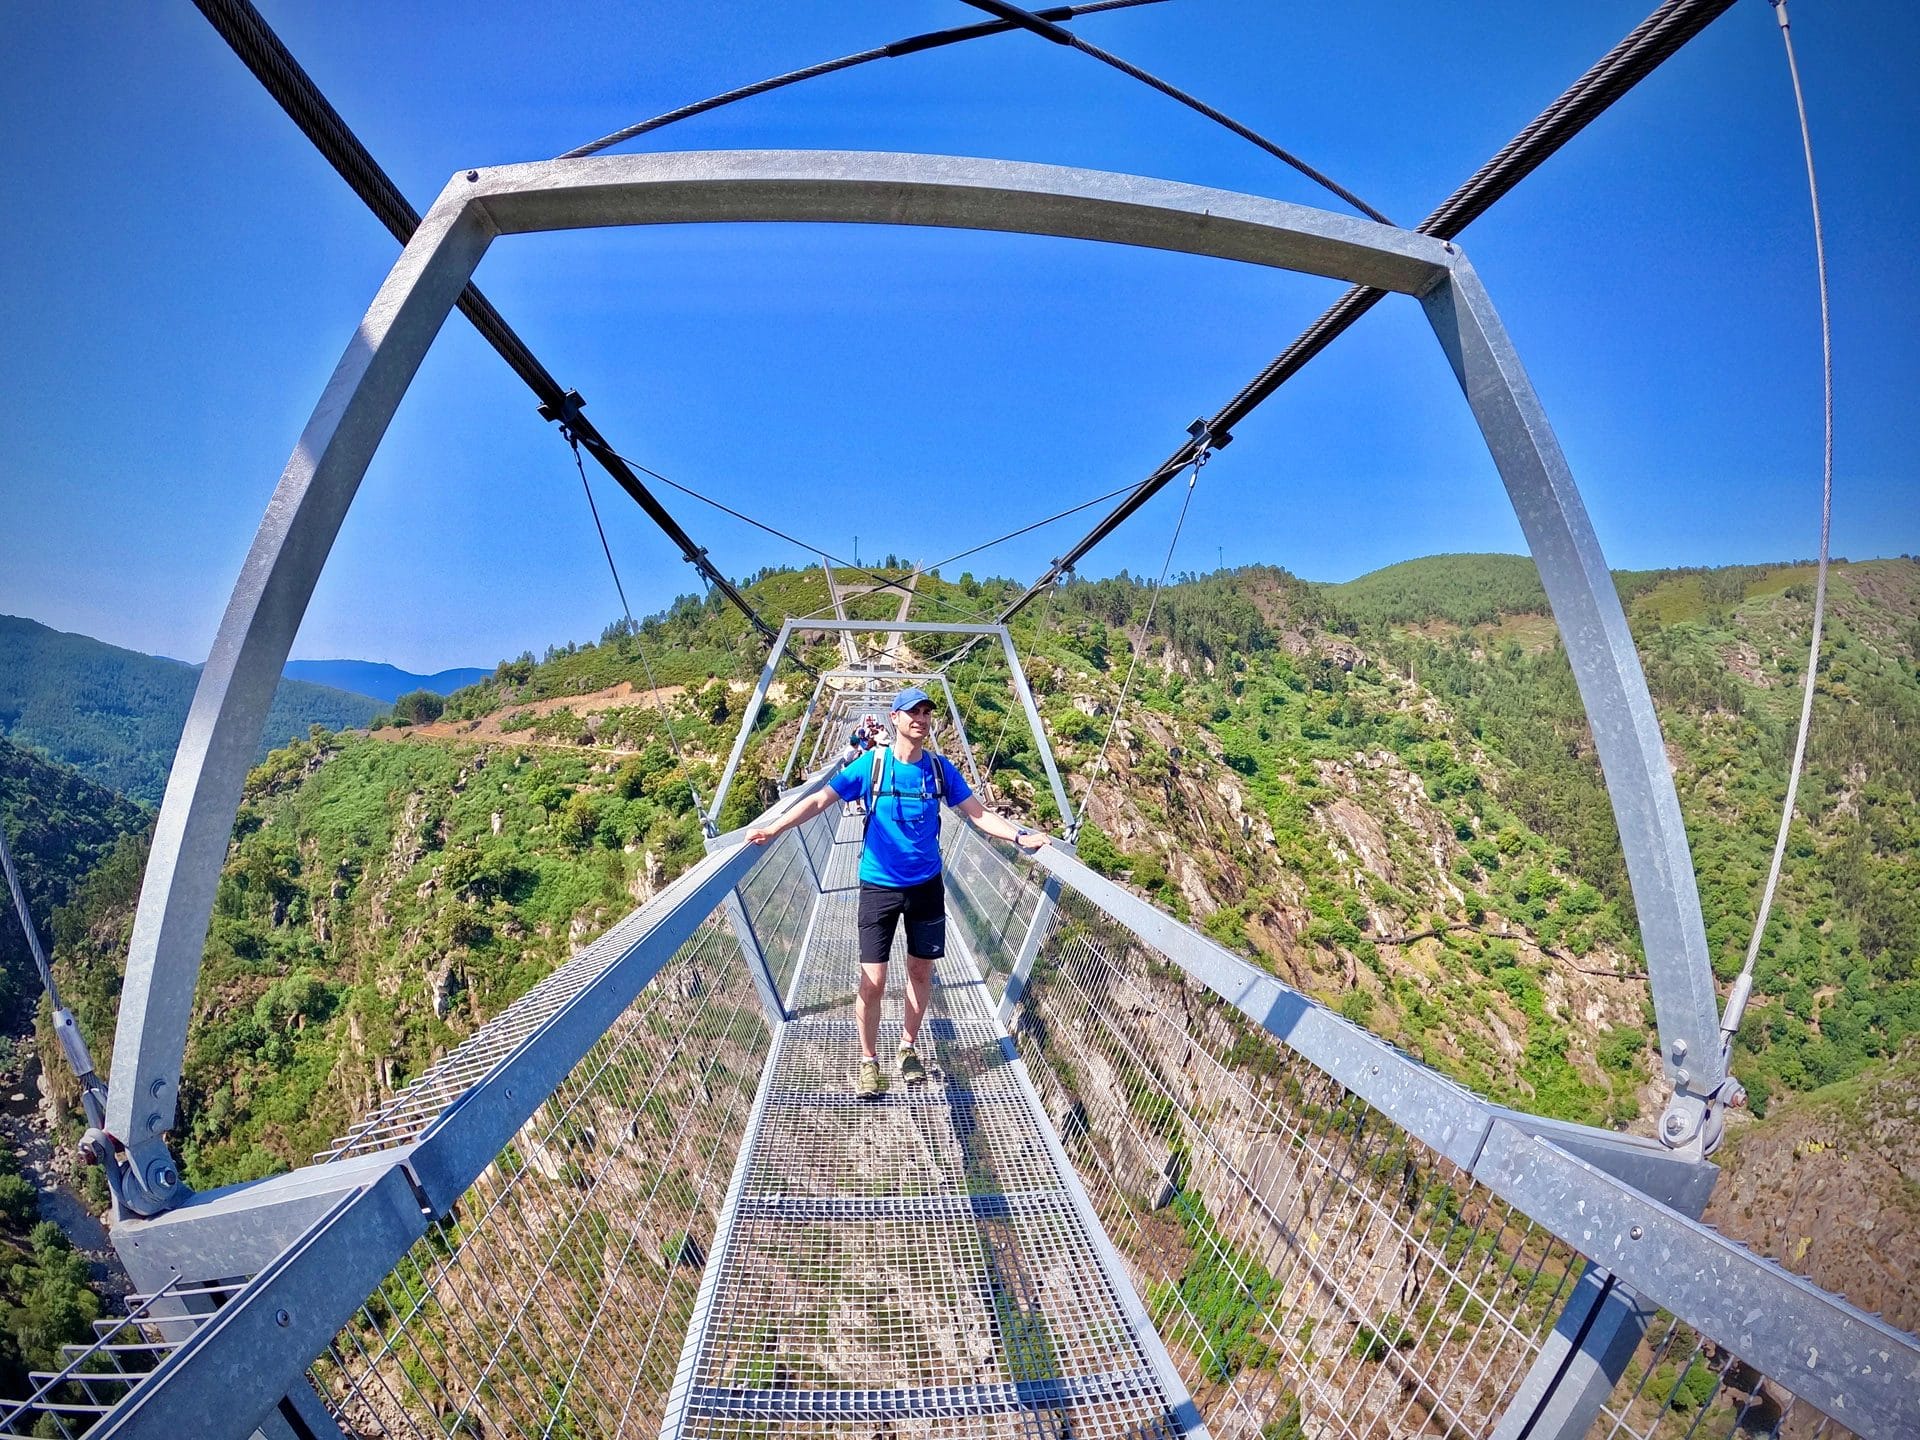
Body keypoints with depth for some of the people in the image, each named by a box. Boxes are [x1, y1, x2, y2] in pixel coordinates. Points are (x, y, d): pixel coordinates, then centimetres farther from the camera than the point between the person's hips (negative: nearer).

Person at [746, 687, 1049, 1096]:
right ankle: (869, 1060, 22)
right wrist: (773, 828, -20)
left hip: (926, 885, 3)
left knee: (921, 971, 13)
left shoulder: (940, 768, -2)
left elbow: (978, 813, 1)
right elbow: (819, 800, -10)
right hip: (879, 887, -2)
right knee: (872, 981, -1)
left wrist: (1020, 835, -11)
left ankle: (908, 1048, 35)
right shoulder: (869, 765, -9)